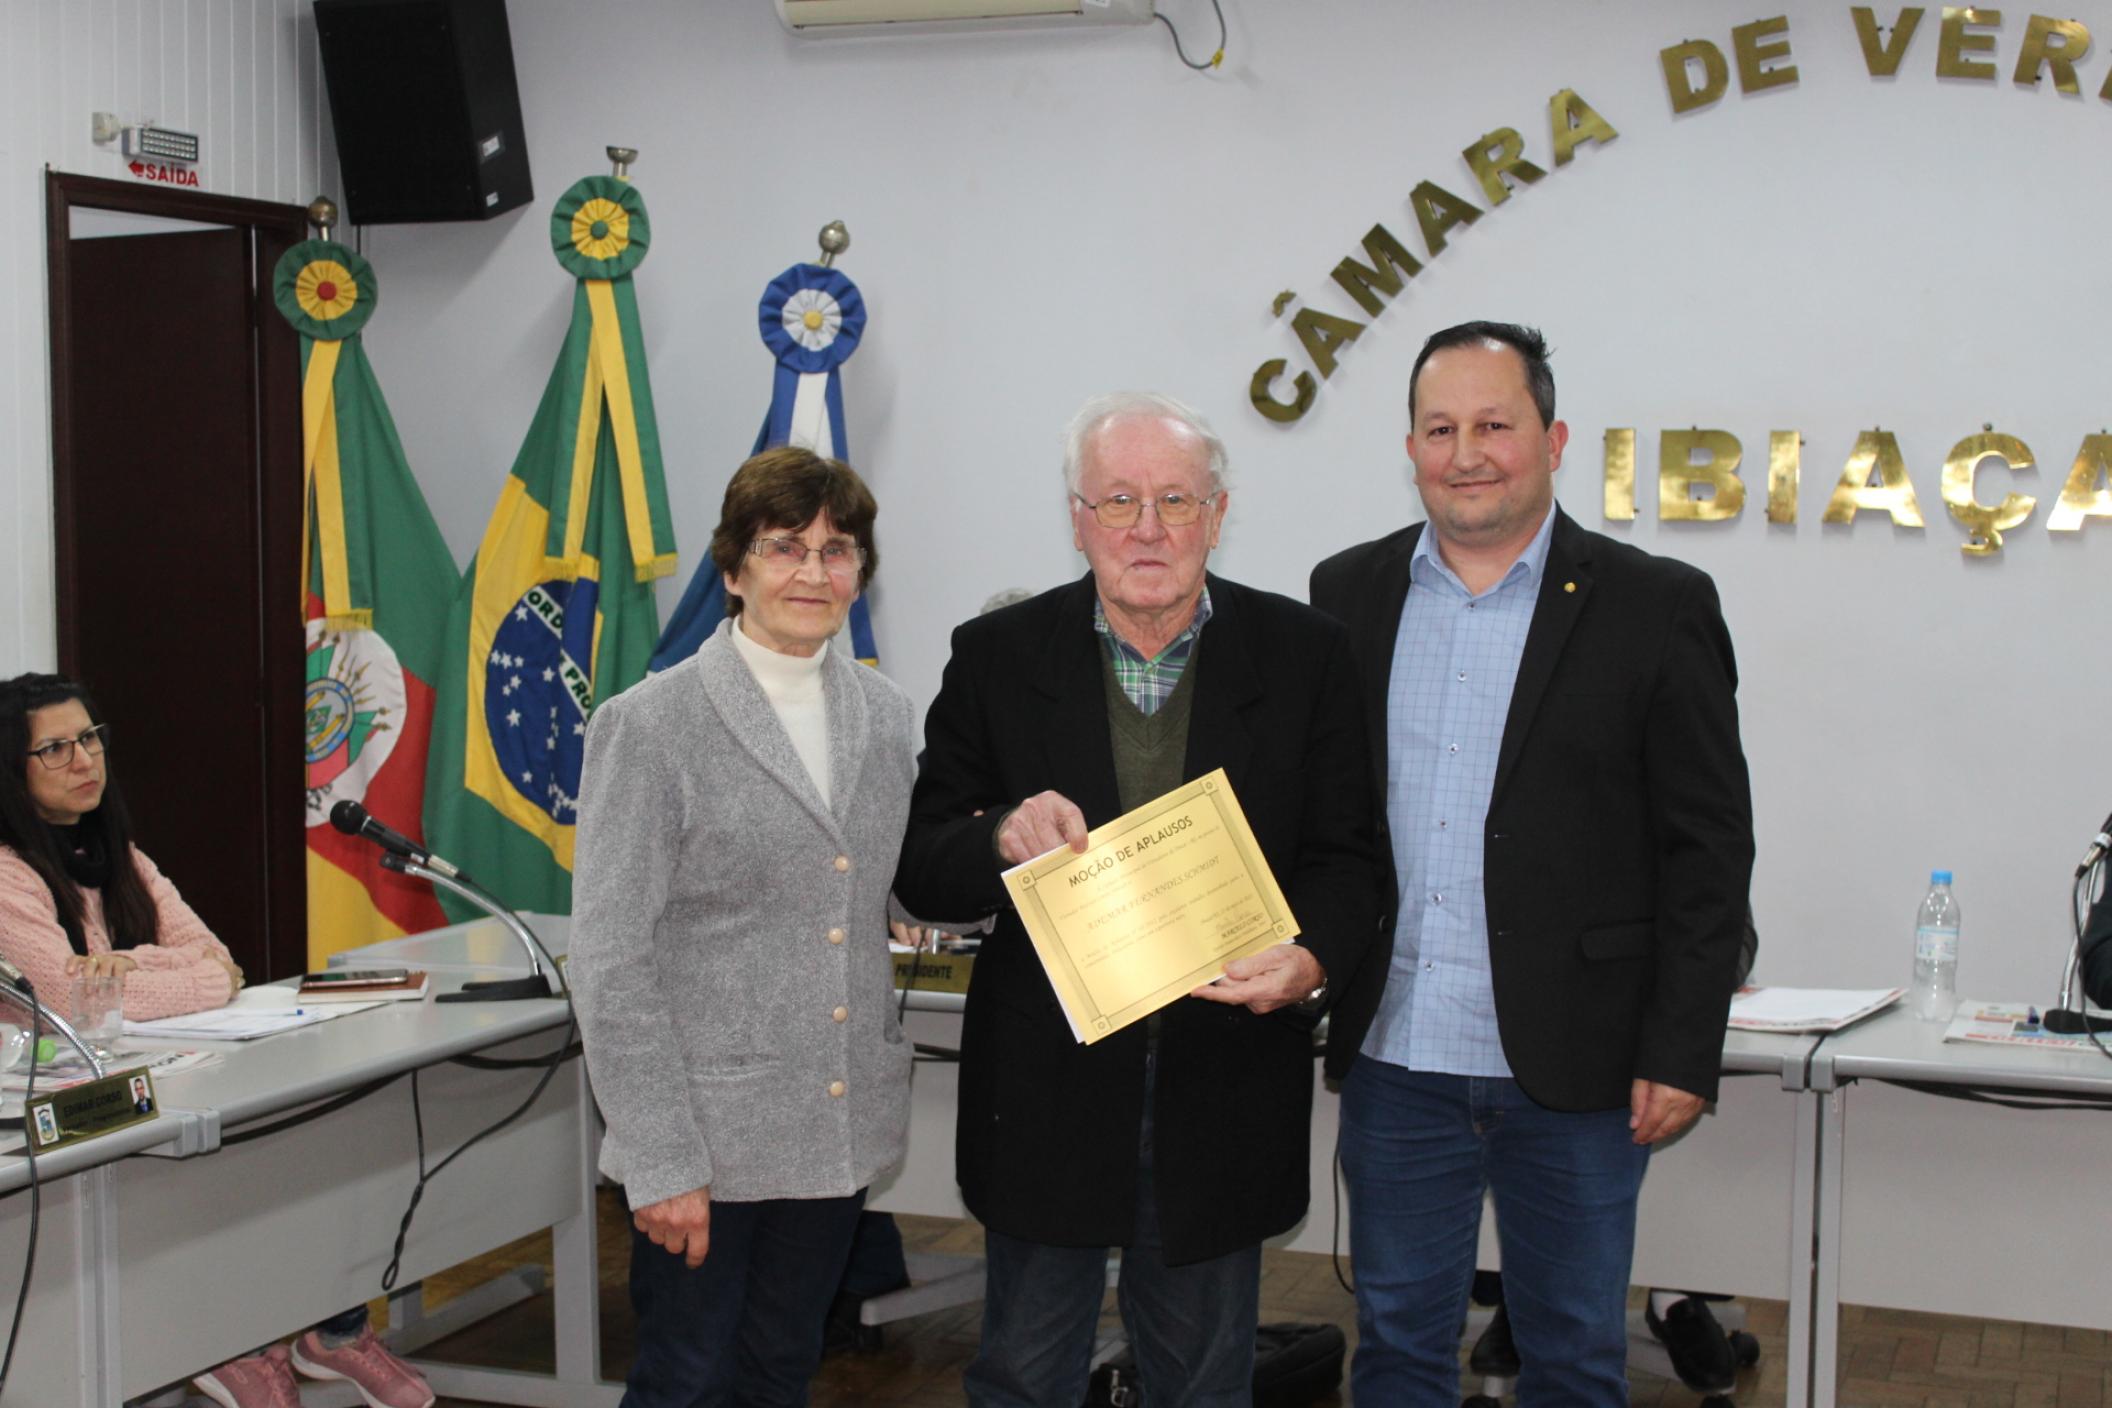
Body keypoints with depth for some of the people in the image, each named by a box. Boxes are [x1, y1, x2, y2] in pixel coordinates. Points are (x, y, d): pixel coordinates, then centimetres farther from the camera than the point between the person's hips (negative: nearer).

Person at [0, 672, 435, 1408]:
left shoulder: (114, 853, 14)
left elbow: (209, 953, 4)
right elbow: (72, 998, -20)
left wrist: (130, 965, -17)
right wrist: (215, 977, -8)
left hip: (152, 1084, 7)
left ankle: (338, 1329, -1)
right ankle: (232, 1346, -5)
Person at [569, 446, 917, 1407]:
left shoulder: (884, 714, 7)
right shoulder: (650, 726, -10)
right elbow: (612, 960, -12)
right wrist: (660, 1163, -16)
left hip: (837, 1126, 5)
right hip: (709, 1135, -5)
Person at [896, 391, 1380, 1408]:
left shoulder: (1304, 654, -1)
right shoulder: (997, 657, -2)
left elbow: (1345, 857, 0)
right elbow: (917, 867, -1)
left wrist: (1311, 960, -21)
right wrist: (1002, 838, -23)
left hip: (1225, 1086, 0)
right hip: (1046, 1086, 0)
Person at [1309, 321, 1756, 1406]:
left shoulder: (1656, 608, -3)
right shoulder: (1347, 594, 7)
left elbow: (1710, 848, -4)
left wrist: (1682, 1051, -8)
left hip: (1573, 1072, -2)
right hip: (1394, 1062, 3)